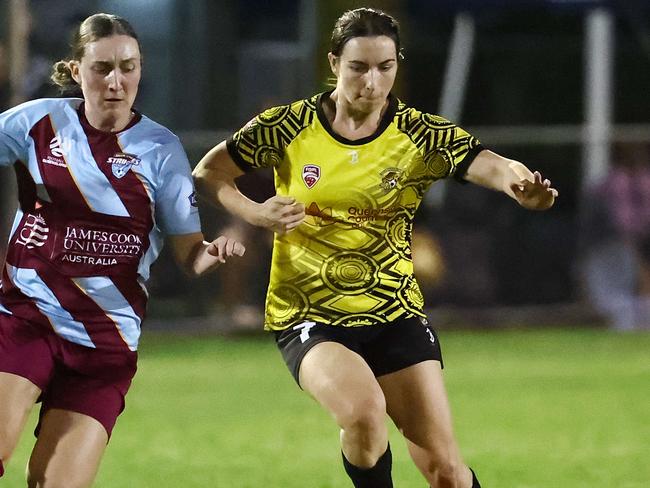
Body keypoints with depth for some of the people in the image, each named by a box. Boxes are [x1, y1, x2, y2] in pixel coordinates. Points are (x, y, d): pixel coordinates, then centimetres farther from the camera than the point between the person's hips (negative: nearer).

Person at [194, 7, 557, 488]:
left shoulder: (419, 134, -5)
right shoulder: (289, 127, -6)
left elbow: (486, 164, -22)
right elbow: (207, 173, 4)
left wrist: (519, 181, -45)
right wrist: (254, 213, -15)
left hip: (395, 316, 2)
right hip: (308, 316, -2)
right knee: (364, 410, -32)